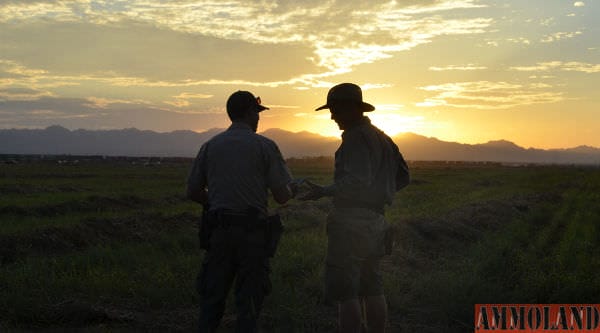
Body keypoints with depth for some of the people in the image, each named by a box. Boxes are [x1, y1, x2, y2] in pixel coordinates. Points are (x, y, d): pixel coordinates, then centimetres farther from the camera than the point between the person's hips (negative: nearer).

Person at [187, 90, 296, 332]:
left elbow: (193, 192, 9)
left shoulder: (210, 146, 7)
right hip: (252, 231, -3)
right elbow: (282, 196, -6)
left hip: (218, 229, 3)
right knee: (249, 297, 7)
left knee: (212, 296, 12)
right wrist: (292, 190, 17)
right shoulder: (264, 146, -3)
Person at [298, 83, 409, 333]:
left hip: (351, 222, -9)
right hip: (375, 220, 9)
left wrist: (325, 191, -21)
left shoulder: (356, 138, -13)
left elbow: (358, 181, -24)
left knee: (345, 292, -5)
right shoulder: (381, 138, 15)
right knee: (372, 288, 14)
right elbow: (402, 177, 19)